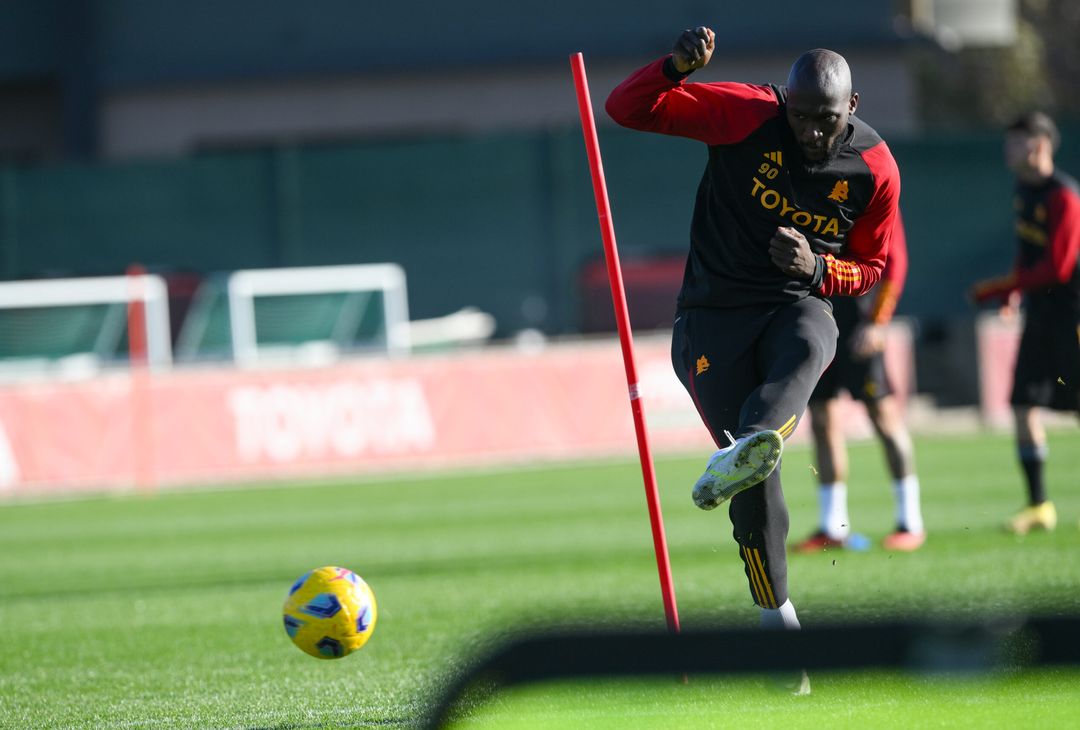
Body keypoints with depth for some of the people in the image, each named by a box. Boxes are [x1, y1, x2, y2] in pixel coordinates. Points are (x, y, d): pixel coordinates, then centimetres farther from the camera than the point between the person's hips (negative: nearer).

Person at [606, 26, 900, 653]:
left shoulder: (876, 170, -3)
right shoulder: (744, 114, -8)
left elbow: (871, 267, 11)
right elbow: (628, 109, -10)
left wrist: (817, 269, -12)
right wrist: (678, 66, -30)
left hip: (802, 304, 1)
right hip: (715, 312, -1)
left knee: (805, 353, -38)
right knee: (757, 480, -12)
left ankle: (747, 449, -64)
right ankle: (778, 616, -1)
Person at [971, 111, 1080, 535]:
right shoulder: (1024, 189, 9)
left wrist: (1001, 287, -16)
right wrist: (1014, 288, 7)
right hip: (1039, 312, 8)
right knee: (1023, 404, 3)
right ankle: (1038, 505, 8)